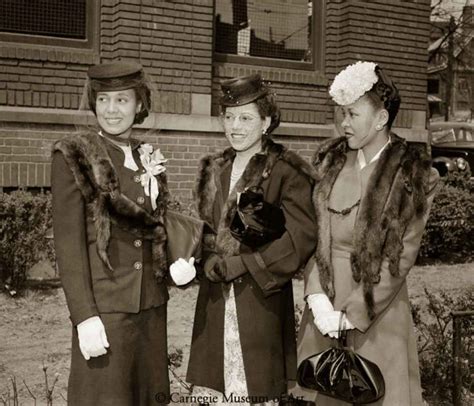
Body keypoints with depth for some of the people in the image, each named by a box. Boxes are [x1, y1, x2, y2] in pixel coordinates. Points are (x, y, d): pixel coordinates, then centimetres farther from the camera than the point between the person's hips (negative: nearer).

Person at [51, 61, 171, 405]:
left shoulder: (149, 157, 10)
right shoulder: (74, 156, -7)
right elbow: (68, 241, -11)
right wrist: (84, 315, -16)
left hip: (152, 304, 6)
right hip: (105, 306, -5)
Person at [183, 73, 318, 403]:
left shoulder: (287, 171, -7)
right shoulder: (214, 169, 14)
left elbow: (301, 238, -14)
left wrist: (239, 264, -14)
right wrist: (212, 261, -1)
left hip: (261, 299, -5)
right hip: (215, 301, 6)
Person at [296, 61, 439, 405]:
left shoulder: (414, 175, -8)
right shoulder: (329, 160, 3)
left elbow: (400, 257, -10)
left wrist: (350, 314, -13)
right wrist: (317, 296, -11)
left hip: (378, 309, -3)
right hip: (323, 303, 3)